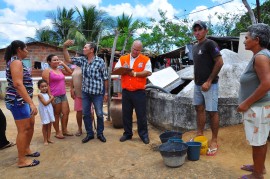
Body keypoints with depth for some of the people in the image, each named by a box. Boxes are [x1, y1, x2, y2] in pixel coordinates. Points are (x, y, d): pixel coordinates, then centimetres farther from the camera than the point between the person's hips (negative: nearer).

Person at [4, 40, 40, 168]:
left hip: (22, 100, 10)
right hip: (18, 101, -10)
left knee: (31, 124, 18)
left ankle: (26, 149, 34)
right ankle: (22, 160, 8)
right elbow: (18, 84, -26)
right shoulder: (16, 61, -15)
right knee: (23, 129, -3)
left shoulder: (16, 61, 16)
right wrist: (31, 103, -30)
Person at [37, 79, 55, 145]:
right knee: (45, 125, 4)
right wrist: (51, 99, -10)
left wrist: (51, 97, -7)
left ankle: (48, 138, 24)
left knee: (49, 125, 12)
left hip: (50, 111, 6)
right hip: (44, 112, -6)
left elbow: (51, 101, 6)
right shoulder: (40, 95, -13)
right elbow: (45, 103, -19)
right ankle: (45, 140, 15)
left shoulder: (48, 94, 8)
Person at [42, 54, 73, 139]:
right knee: (56, 114, 4)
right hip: (55, 96, -7)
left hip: (63, 95, 7)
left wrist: (63, 64, 7)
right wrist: (50, 97, -18)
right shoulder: (47, 71, -7)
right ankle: (57, 132, 17)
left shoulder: (60, 70, 14)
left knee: (66, 113, 8)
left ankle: (64, 130, 22)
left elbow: (70, 72, 17)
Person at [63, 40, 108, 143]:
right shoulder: (82, 60, 6)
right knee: (85, 114, 10)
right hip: (85, 92, 5)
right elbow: (68, 60, 10)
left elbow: (105, 78, -5)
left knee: (99, 114, 4)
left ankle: (100, 133, 23)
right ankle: (89, 134, 25)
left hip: (97, 92, -4)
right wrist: (65, 47, -3)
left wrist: (106, 92, -5)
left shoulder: (100, 61, -8)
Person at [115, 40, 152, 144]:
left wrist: (134, 73, -14)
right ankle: (127, 133, 25)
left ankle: (144, 135, 17)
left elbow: (148, 73, -9)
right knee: (126, 114, 11)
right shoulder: (122, 59, 11)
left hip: (139, 92, -3)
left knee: (141, 114, 3)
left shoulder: (145, 60, 2)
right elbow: (115, 70, 5)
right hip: (126, 91, 3)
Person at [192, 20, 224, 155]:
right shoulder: (195, 47, 14)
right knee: (199, 109, 13)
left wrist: (209, 81, -17)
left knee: (212, 112, -2)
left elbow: (219, 62, -16)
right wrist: (196, 79, 11)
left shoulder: (210, 44, -10)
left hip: (209, 84, -8)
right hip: (197, 84, 8)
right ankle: (199, 135, 26)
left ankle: (214, 141, 10)